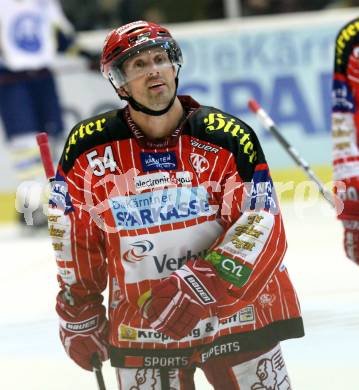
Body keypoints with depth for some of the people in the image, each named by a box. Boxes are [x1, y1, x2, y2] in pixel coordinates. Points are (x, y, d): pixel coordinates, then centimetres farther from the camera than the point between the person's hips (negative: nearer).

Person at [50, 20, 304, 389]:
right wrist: (79, 317, 10)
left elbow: (261, 231, -14)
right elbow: (74, 243, 6)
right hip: (141, 329, 1)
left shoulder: (228, 138, -9)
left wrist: (199, 289, -26)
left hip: (237, 314, -1)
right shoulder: (87, 148, -4)